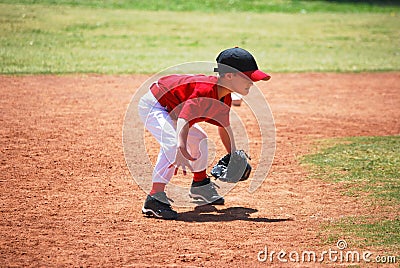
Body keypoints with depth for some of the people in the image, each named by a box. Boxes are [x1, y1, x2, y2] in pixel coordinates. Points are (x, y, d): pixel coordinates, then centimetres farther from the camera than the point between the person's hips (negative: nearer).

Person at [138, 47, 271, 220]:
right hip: (152, 106, -11)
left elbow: (224, 126, 16)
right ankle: (155, 198, -37)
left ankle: (200, 185, 44)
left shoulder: (225, 99, -2)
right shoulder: (205, 90, -33)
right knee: (172, 143, -32)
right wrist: (181, 150, -58)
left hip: (169, 111, 11)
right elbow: (184, 118, -45)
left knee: (198, 139, 25)